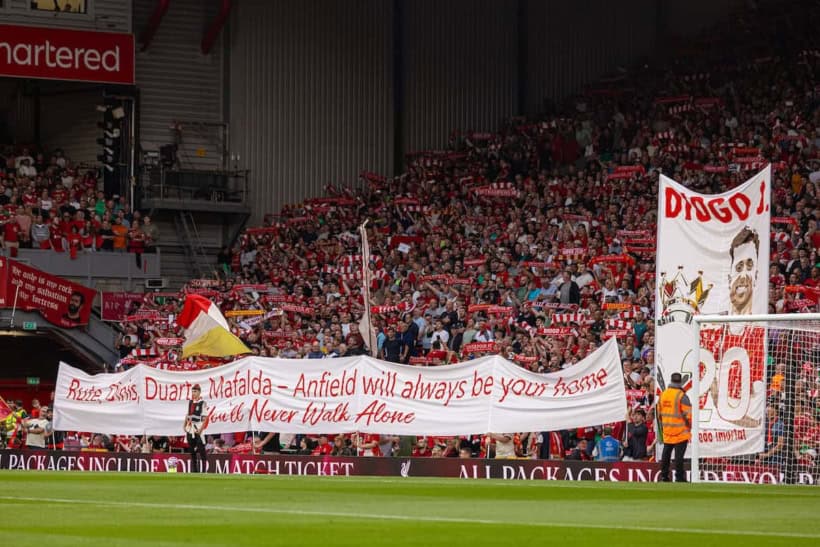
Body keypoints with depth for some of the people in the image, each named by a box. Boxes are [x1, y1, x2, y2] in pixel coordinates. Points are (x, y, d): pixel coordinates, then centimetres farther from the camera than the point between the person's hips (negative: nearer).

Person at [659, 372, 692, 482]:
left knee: (666, 453, 14)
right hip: (680, 431, -6)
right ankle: (679, 476, -4)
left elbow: (659, 412, 13)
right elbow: (687, 414, -16)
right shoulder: (681, 396, -15)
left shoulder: (663, 394, 5)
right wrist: (689, 427, -1)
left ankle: (664, 475, 18)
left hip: (667, 430, 6)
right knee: (679, 454, -4)